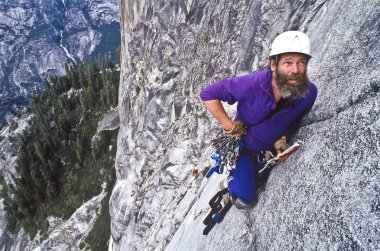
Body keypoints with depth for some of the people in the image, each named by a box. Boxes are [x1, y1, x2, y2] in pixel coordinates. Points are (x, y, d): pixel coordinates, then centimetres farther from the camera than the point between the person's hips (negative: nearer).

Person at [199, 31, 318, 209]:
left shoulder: (309, 92, -25)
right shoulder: (251, 84, -38)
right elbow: (207, 94, -30)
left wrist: (282, 139, -11)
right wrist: (230, 126, -29)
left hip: (273, 148, 4)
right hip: (244, 146, -4)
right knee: (245, 200, -5)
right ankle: (232, 177, 25)